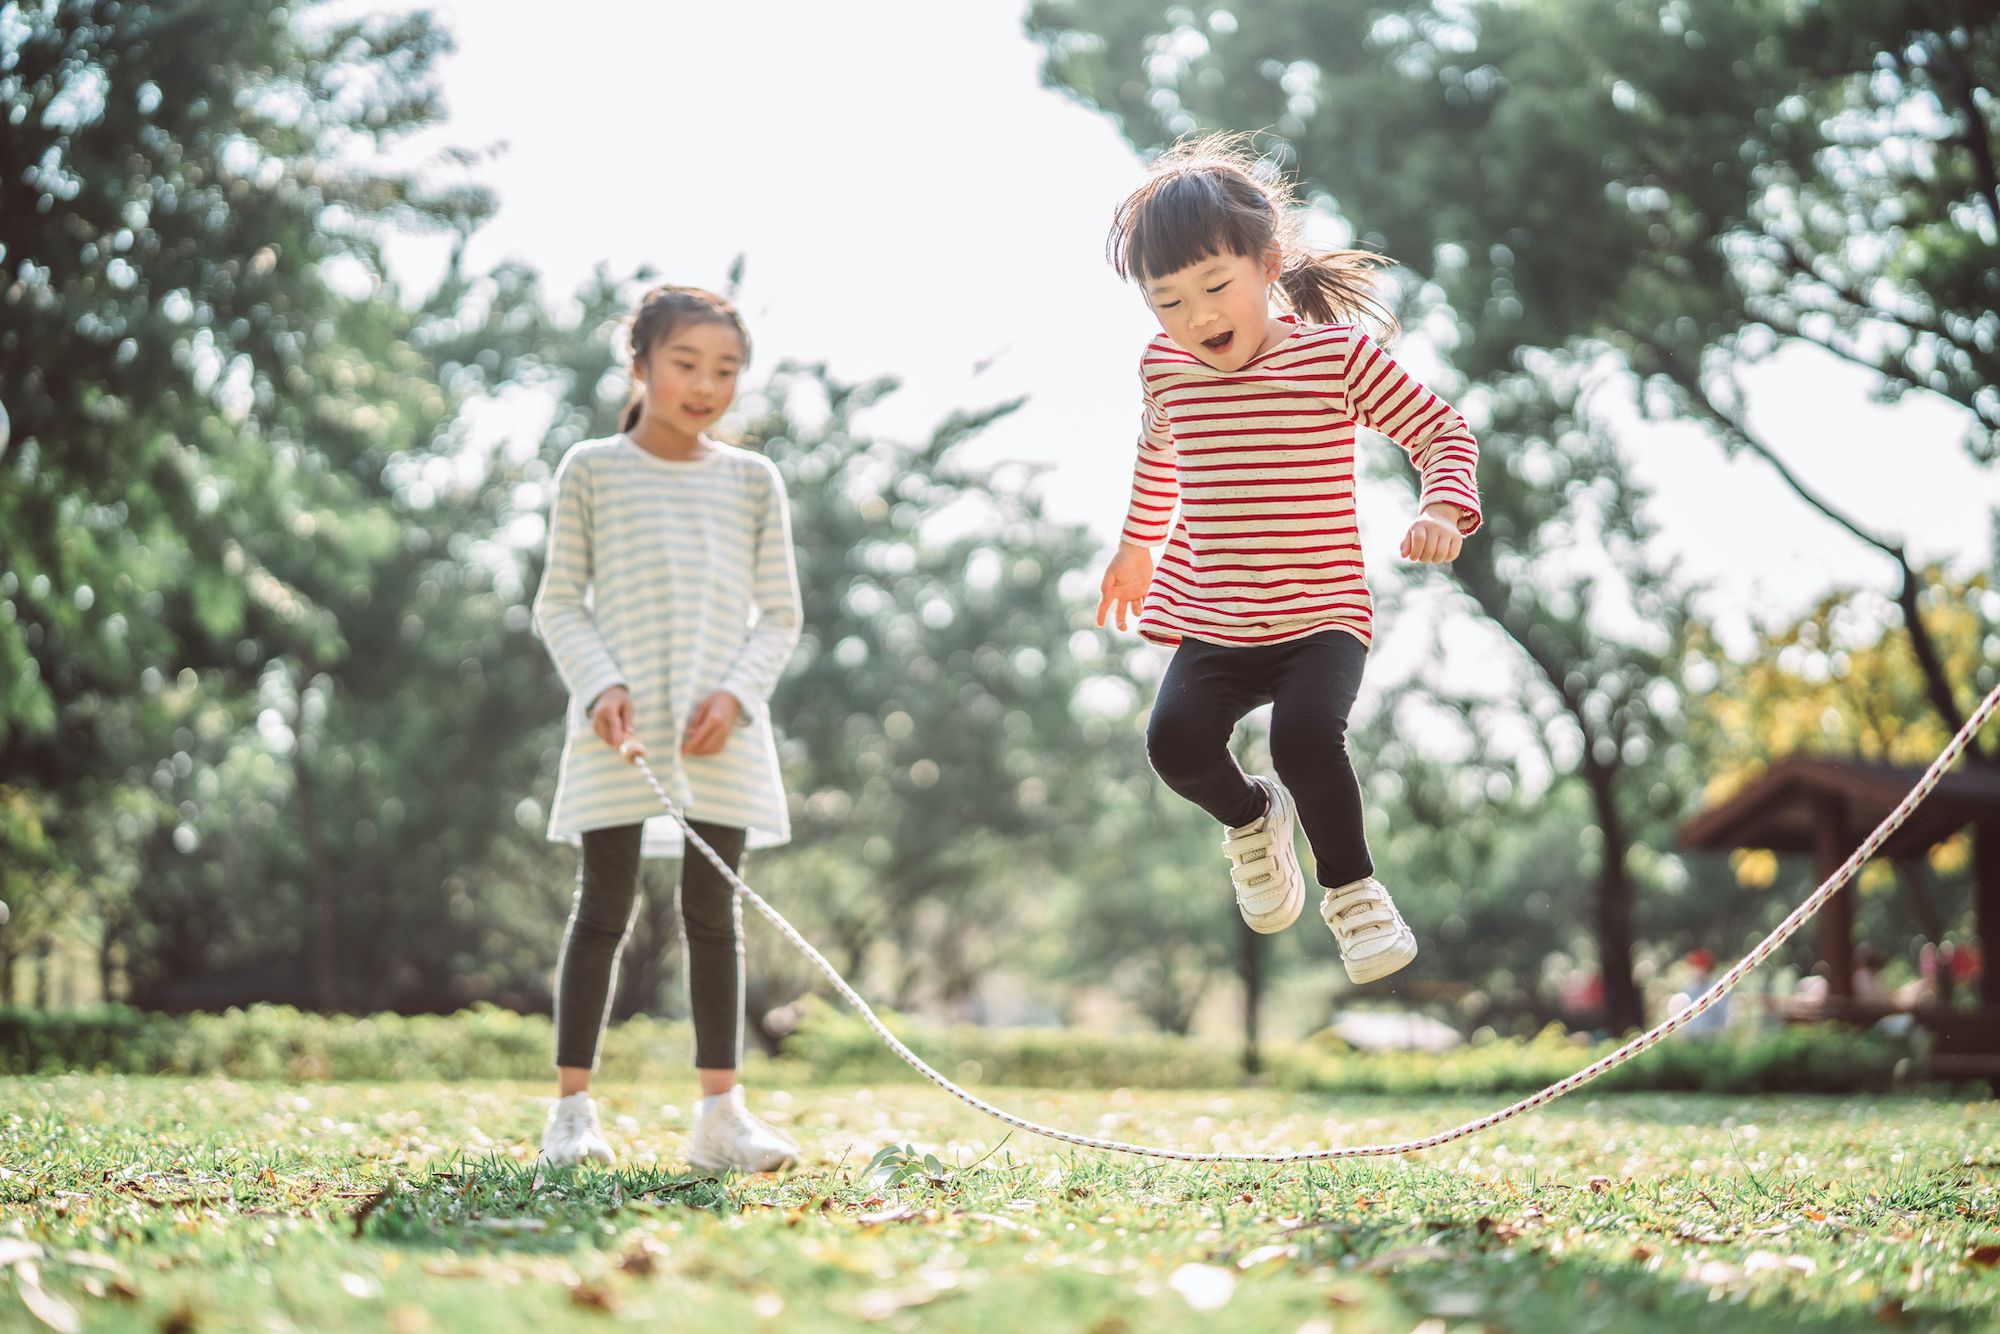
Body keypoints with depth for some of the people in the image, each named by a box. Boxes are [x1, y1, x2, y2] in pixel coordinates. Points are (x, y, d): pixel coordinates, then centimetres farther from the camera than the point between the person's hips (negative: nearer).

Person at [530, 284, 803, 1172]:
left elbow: (779, 614, 10)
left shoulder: (753, 482, 10)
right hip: (618, 733, -2)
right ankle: (572, 1109, 4)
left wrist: (735, 695, -7)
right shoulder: (591, 470, 5)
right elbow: (558, 604, 5)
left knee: (713, 913, 4)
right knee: (604, 908, -1)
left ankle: (720, 1113, 8)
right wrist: (600, 686, -12)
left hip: (721, 735, 2)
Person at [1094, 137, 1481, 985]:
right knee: (1175, 739, -22)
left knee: (1305, 736, -29)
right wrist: (1136, 543, 37)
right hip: (1209, 621, 4)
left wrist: (1442, 508, -20)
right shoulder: (1164, 368, 3)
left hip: (1321, 615, -3)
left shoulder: (1337, 355, -8)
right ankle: (1249, 818, 15)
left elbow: (1441, 430, -2)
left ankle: (1349, 884, 0)